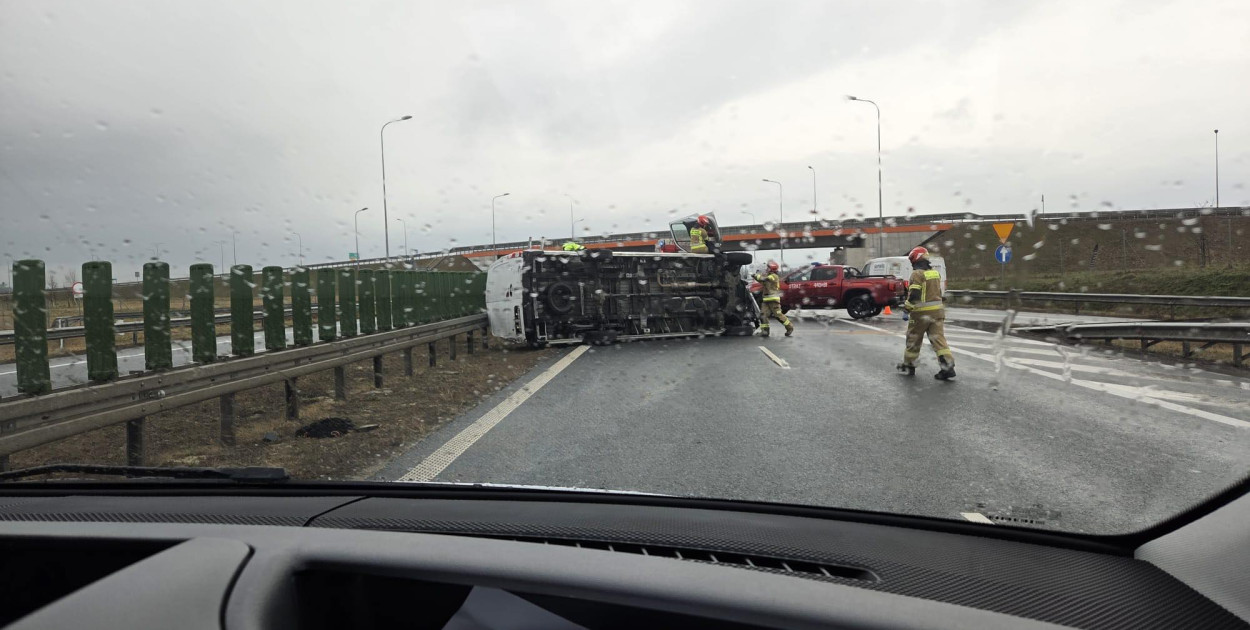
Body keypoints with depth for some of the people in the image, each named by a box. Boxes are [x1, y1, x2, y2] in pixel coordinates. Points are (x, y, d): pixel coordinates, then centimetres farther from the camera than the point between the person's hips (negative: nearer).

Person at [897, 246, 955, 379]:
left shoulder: (917, 274, -13)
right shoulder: (935, 272, 11)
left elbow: (914, 295, -19)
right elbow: (939, 292, 20)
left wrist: (907, 308, -7)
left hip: (921, 313, -6)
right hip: (937, 311, 6)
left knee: (913, 340, 9)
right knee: (939, 338, 2)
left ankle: (908, 365, 21)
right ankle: (948, 366, -8)